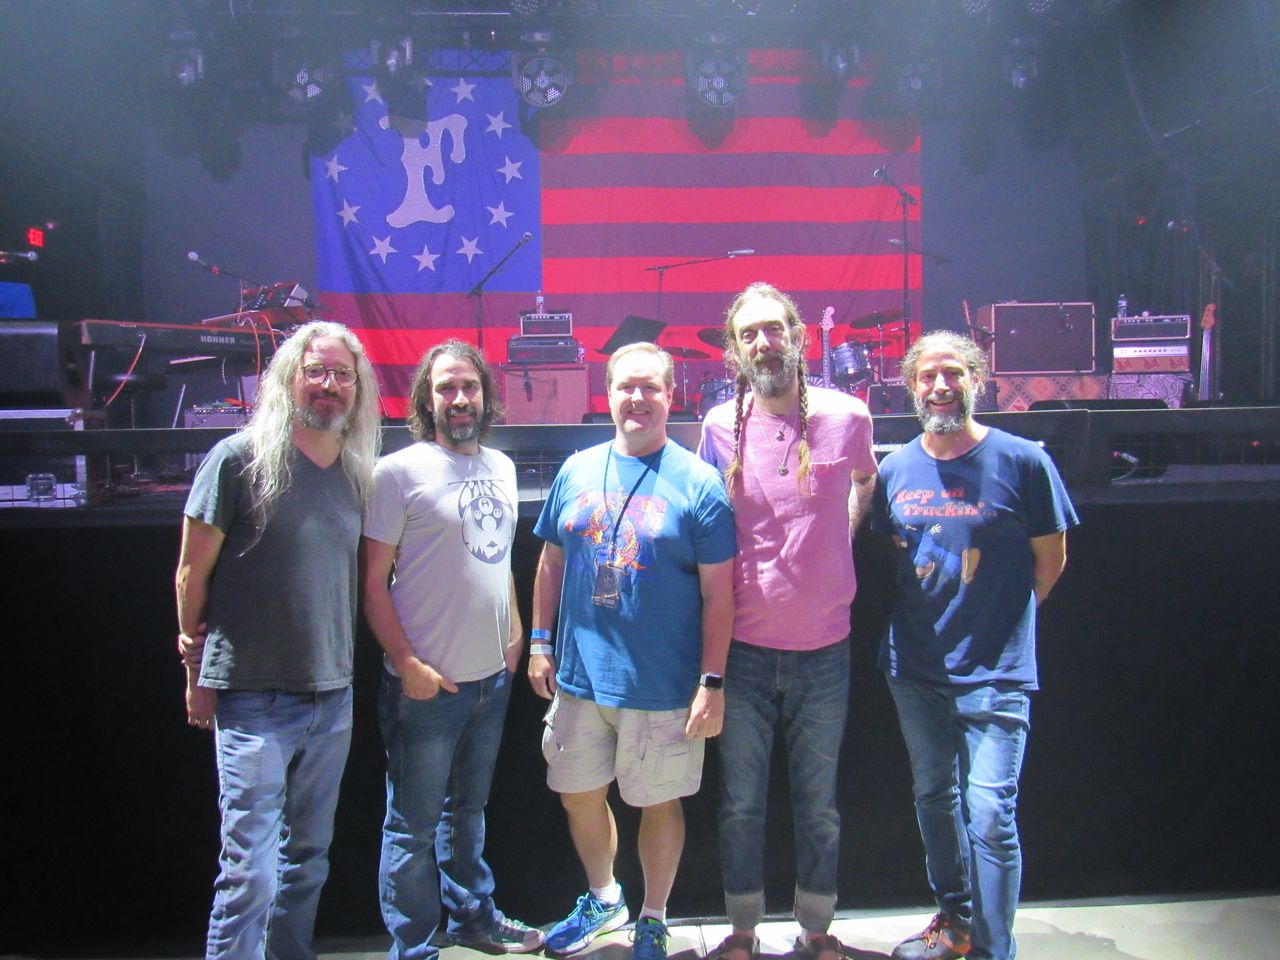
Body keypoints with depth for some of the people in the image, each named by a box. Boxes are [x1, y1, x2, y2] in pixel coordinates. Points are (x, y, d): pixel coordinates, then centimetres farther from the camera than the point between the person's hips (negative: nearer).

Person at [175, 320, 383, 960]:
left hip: (333, 699, 6)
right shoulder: (240, 458, -8)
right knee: (250, 873, -2)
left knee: (309, 858, 17)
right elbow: (192, 572, -4)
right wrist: (198, 670, 1)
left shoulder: (358, 473, 8)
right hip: (253, 698, -5)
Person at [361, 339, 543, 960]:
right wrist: (407, 663, -17)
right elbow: (372, 581, -12)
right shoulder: (399, 472, -11)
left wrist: (514, 630, 11)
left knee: (467, 809, 23)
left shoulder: (501, 468, 9)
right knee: (413, 826, 6)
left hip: (491, 676, 6)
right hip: (426, 684, -6)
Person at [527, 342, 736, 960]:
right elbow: (551, 563, 12)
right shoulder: (577, 471, 4)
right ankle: (602, 899, 44)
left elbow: (717, 591, -9)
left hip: (663, 687, -4)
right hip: (579, 676, 4)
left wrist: (712, 683, -11)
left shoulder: (698, 482, -9)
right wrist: (541, 642, 7)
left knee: (659, 804, 11)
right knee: (579, 796, 17)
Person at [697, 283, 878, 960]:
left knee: (818, 806, 13)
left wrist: (841, 538, 7)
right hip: (743, 650, 0)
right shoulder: (721, 425, -3)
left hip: (823, 649, 0)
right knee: (740, 804, 11)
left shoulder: (847, 416, -4)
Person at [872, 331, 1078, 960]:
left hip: (995, 674, -5)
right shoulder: (895, 469, 2)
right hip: (914, 670, 5)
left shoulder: (1022, 461, -9)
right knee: (933, 797, 18)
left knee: (989, 813, -7)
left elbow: (1050, 559, 0)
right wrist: (929, 618, 9)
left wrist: (1000, 621, 4)